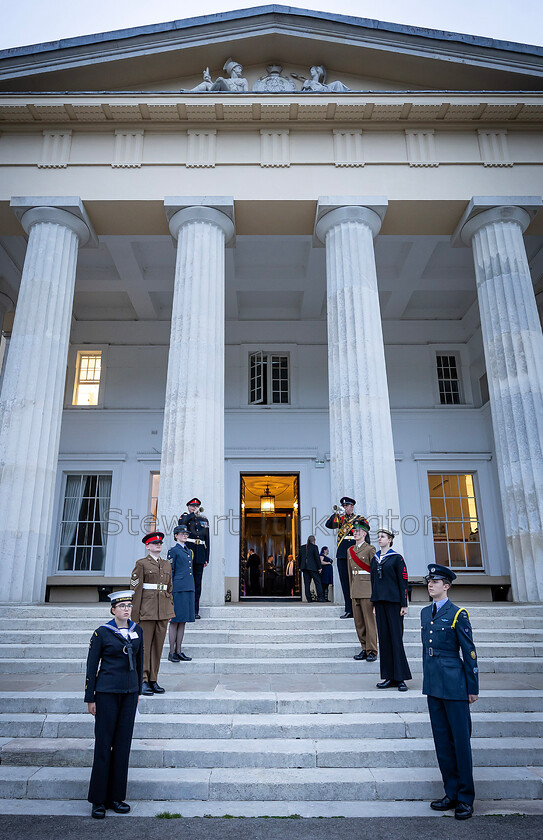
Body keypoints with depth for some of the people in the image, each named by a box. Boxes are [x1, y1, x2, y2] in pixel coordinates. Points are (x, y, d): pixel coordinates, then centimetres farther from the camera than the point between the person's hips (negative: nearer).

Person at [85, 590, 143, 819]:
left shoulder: (137, 631, 5)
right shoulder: (102, 632, -7)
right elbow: (92, 665, -3)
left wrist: (137, 691, 14)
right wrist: (90, 698, -4)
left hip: (129, 692, 4)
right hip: (107, 691, -4)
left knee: (123, 744, 9)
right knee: (103, 743, 2)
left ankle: (116, 797, 21)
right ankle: (98, 800, 15)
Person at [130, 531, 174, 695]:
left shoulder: (167, 565, 14)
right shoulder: (141, 564, -3)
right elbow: (135, 589, -6)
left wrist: (170, 609, 15)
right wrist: (135, 613, -10)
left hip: (163, 610, 5)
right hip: (147, 610, -5)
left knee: (158, 646, 8)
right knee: (144, 646, -2)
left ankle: (153, 680, 17)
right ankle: (143, 682, 5)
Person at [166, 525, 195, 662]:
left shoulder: (189, 551, 19)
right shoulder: (173, 551, -4)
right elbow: (169, 572, -7)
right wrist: (171, 591, -11)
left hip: (189, 589, 7)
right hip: (178, 589, -7)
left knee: (183, 621, 9)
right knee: (175, 621, -2)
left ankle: (179, 651, 15)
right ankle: (171, 652, 6)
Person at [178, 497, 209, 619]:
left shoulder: (204, 520, 16)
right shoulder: (185, 517, 6)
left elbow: (207, 540, 16)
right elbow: (181, 523, -21)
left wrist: (207, 558, 10)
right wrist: (194, 514, -11)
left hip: (200, 555, 3)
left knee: (198, 582, 4)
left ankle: (195, 611, 10)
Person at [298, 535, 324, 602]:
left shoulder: (302, 547, 11)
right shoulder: (314, 547, -5)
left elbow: (300, 558, 15)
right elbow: (317, 557, -9)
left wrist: (300, 567, 21)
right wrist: (319, 567, -5)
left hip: (304, 567, 5)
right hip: (313, 567, -5)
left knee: (307, 583, 5)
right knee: (317, 582, 1)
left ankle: (309, 598, 4)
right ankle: (320, 597, -4)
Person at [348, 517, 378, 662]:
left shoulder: (370, 549, -4)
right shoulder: (350, 550, 14)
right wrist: (351, 591, 15)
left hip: (367, 589, -6)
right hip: (355, 590, 6)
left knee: (369, 621, -3)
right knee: (358, 622, 9)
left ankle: (372, 651, 4)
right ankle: (364, 649, 19)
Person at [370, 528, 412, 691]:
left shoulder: (396, 558, -3)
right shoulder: (375, 559, 14)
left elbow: (403, 582, -5)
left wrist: (404, 605, -9)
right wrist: (374, 603, 14)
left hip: (393, 601, -5)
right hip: (380, 601, 6)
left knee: (396, 638, -5)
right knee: (384, 638, 6)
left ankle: (401, 678, 2)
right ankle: (390, 677, 13)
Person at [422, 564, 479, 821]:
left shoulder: (457, 614, -9)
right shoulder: (425, 613, 10)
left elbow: (469, 652, -7)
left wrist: (473, 688, -6)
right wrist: (427, 679, 16)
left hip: (454, 684, -6)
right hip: (433, 684, 6)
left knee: (460, 741, 3)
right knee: (442, 741, 13)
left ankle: (466, 799, 16)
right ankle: (451, 794, 25)